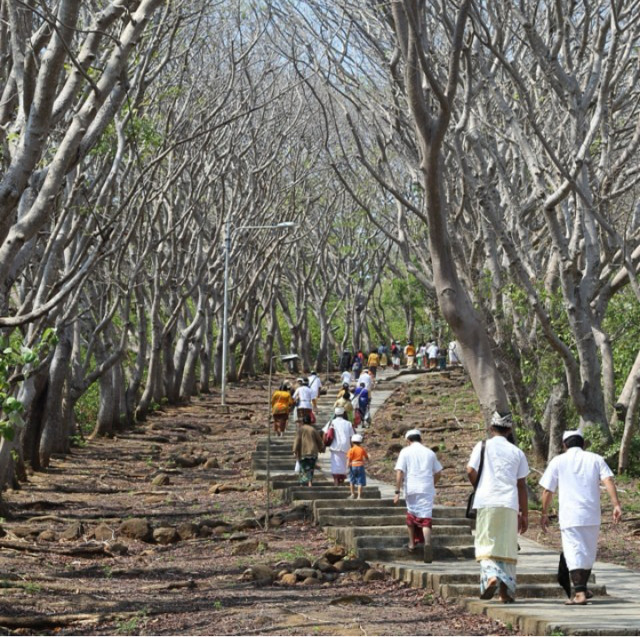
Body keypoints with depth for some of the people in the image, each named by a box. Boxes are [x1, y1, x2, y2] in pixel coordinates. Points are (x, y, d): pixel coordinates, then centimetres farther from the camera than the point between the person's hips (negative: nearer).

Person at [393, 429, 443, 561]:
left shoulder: (405, 452, 2)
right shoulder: (430, 453, 11)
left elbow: (400, 472, -6)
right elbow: (438, 473, 15)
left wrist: (397, 491, -5)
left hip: (411, 489, -1)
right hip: (427, 490, 1)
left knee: (411, 514, 20)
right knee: (425, 518, -4)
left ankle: (412, 543, 26)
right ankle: (427, 543, -26)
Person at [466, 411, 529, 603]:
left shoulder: (483, 446, 5)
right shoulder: (517, 452, 11)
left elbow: (471, 471, -7)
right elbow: (521, 485, 10)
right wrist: (524, 514, 14)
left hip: (486, 503, -2)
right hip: (509, 504, 2)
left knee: (486, 544, 2)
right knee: (507, 547, 8)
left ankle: (491, 575, -24)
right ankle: (507, 591, 6)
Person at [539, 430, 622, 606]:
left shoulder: (558, 461, 5)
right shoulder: (596, 459, 10)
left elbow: (547, 490, 5)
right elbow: (608, 481, -6)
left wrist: (544, 514, 13)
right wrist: (616, 504, -11)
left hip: (570, 516, -3)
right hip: (592, 515, 3)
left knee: (574, 553, -5)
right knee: (589, 553, 18)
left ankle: (580, 593, -15)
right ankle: (583, 588, 30)